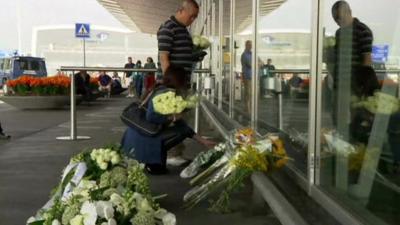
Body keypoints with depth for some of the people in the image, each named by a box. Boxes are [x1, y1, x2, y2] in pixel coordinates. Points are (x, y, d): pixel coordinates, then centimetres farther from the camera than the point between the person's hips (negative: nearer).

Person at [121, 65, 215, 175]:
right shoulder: (164, 93, -14)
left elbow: (181, 124, 16)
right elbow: (151, 116, -28)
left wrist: (203, 141, 16)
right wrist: (173, 117, -12)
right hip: (142, 140, -9)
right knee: (181, 129, -7)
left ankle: (153, 161, 13)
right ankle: (155, 164, -4)